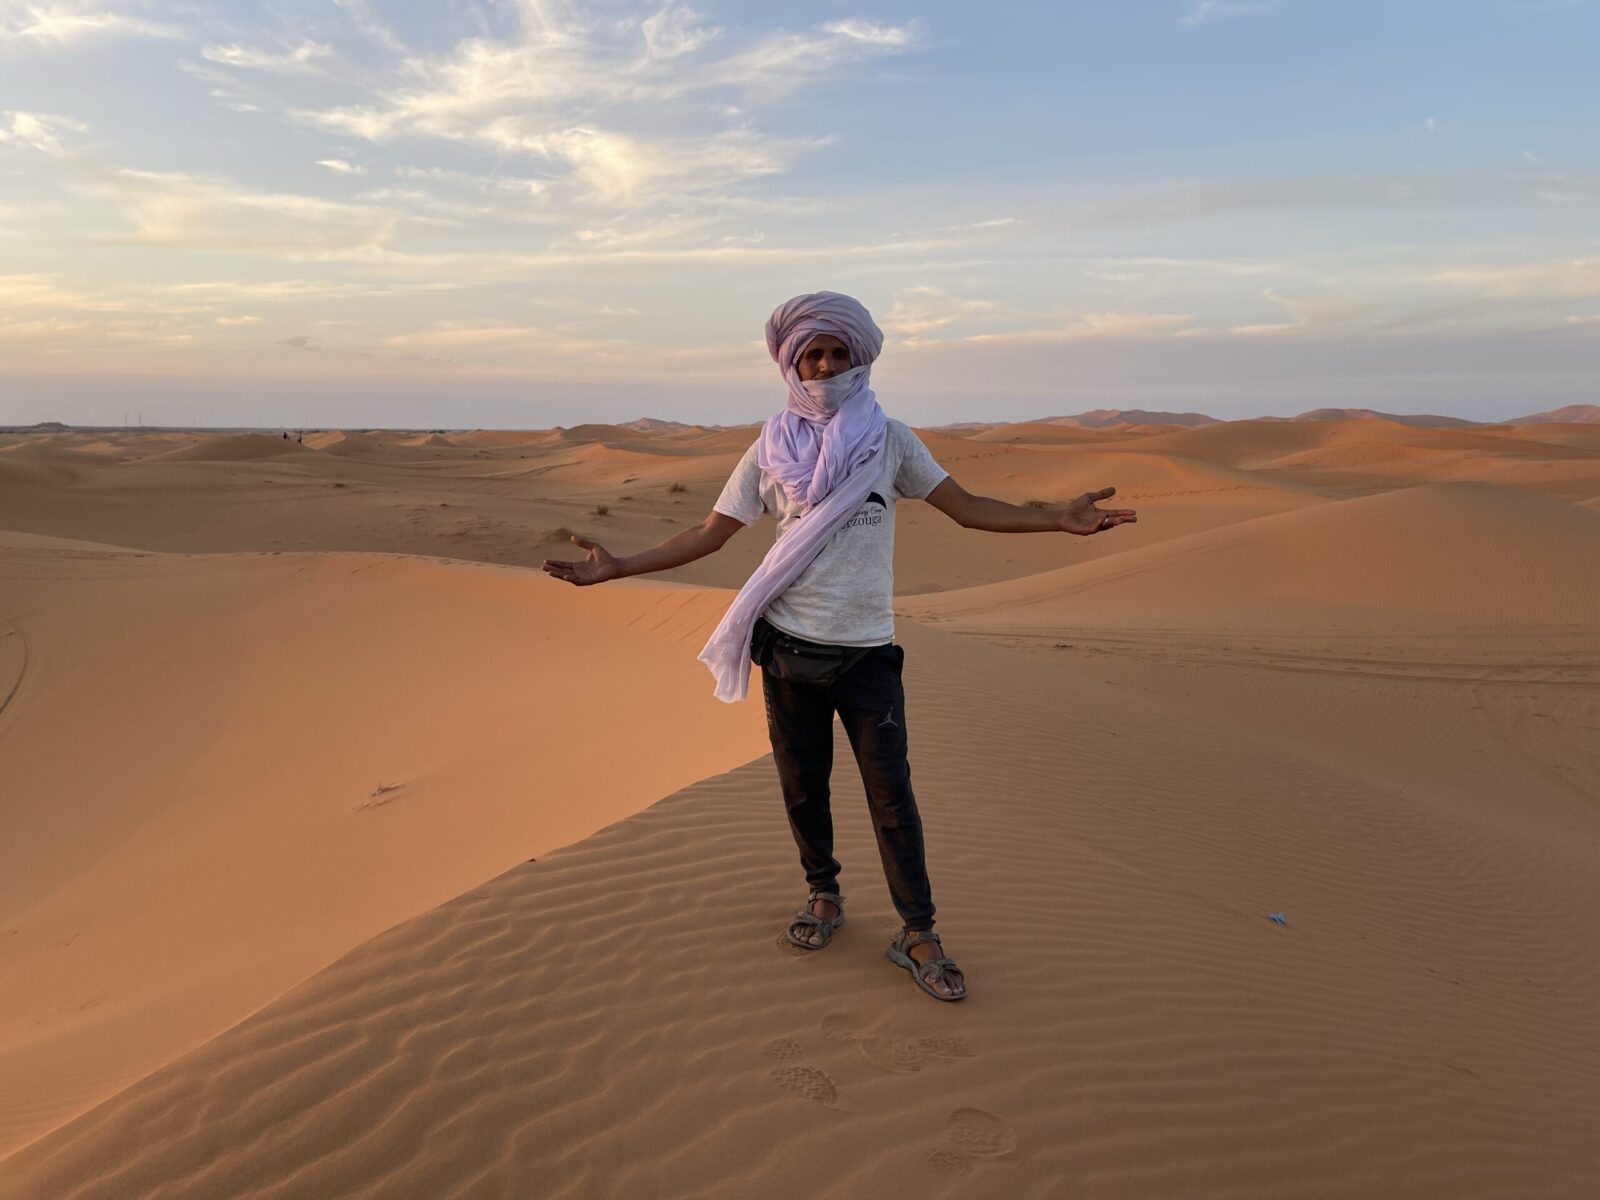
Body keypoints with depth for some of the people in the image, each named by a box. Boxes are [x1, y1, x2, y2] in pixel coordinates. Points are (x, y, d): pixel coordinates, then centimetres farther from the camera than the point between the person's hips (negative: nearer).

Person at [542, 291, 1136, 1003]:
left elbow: (966, 508, 2)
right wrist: (618, 567, -2)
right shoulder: (772, 450, 4)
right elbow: (710, 535, 5)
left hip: (867, 651, -1)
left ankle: (917, 935, 11)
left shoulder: (889, 439, 3)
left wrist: (1058, 521, -10)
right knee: (802, 785, 12)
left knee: (892, 796, -1)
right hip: (790, 649, 1)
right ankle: (824, 896, 34)